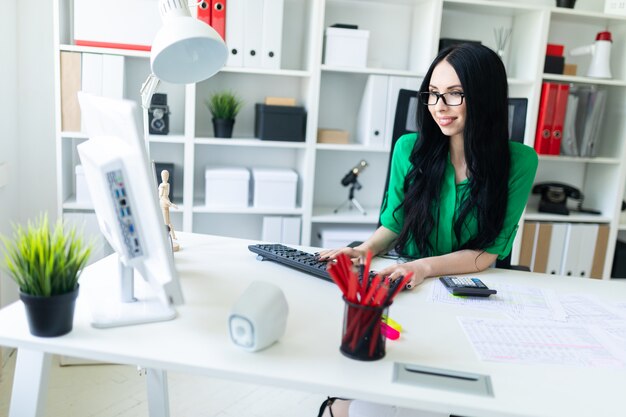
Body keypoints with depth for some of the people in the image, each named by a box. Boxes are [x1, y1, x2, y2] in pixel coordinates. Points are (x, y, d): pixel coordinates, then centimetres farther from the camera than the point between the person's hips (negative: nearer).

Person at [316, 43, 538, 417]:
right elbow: (393, 226, 8)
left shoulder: (519, 162, -6)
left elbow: (488, 252, -8)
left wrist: (425, 266, -24)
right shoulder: (411, 149, -2)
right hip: (405, 288, 2)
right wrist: (366, 250, -13)